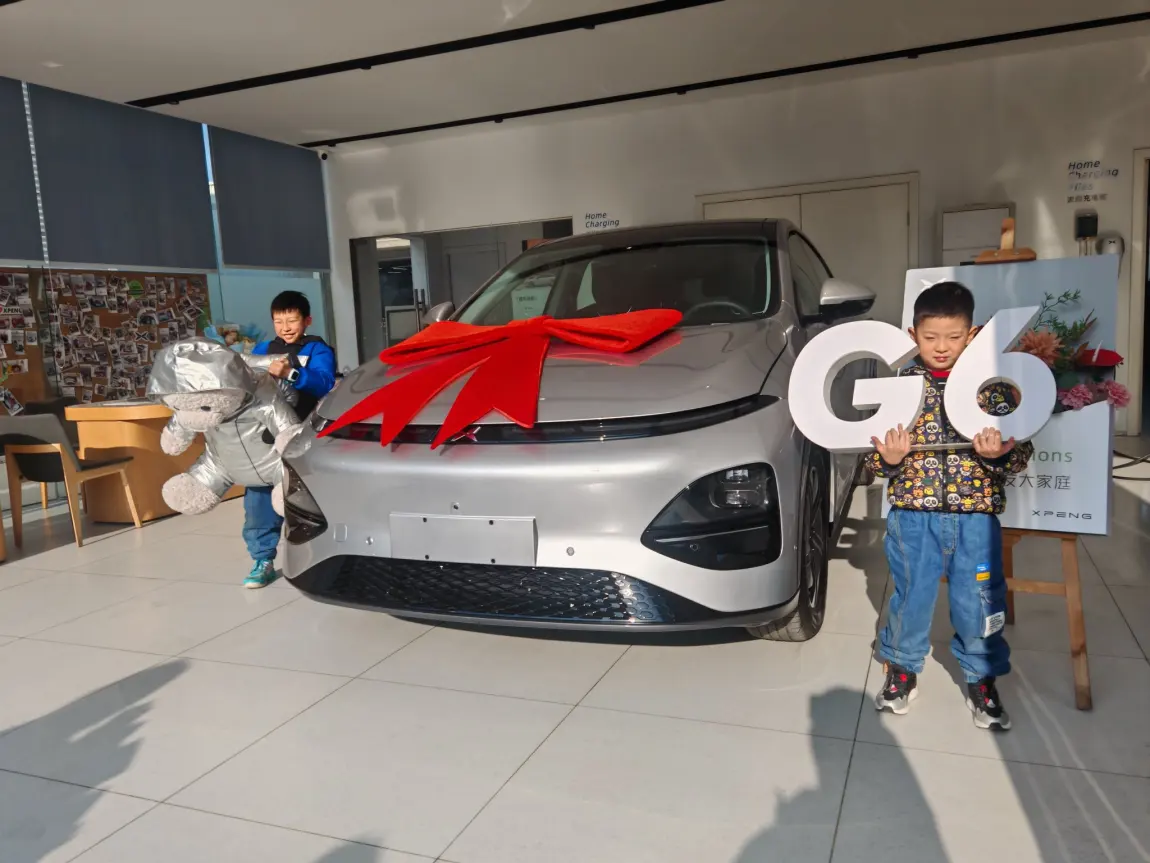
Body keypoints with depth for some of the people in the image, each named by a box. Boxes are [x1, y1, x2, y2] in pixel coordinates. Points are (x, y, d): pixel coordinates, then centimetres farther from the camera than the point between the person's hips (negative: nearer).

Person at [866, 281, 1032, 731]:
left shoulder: (992, 385, -1)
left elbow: (1021, 451, 0)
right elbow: (875, 458, 3)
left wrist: (999, 454, -21)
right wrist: (888, 458, -19)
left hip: (976, 516, 0)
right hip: (914, 515, 0)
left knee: (979, 602, 11)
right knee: (911, 597, 12)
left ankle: (982, 679, 34)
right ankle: (902, 669, 35)